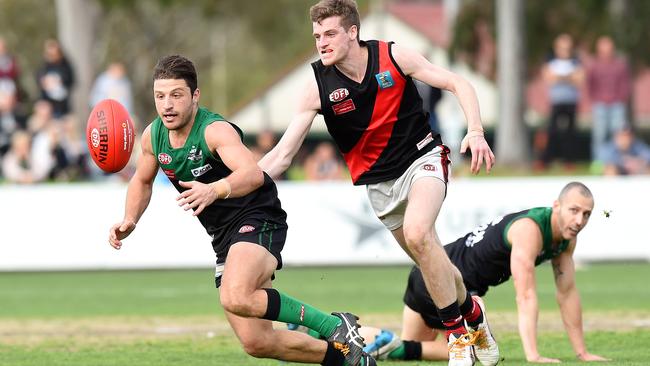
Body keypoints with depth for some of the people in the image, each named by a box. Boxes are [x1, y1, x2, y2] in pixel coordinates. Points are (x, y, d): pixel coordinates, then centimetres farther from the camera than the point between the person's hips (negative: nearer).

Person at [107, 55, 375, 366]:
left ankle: (334, 325, -20)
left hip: (258, 222, -8)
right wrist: (129, 220, 5)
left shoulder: (215, 130, -21)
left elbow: (253, 174, -39)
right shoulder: (153, 136, 1)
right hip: (224, 236, 8)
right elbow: (142, 180, 23)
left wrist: (214, 190, -58)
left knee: (236, 299, -36)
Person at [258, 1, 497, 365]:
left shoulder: (393, 56, -15)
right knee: (431, 260, 4)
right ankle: (471, 311, 35)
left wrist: (476, 131, -25)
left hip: (423, 156, -3)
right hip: (379, 181, 3)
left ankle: (458, 335, -17)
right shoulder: (318, 86, -13)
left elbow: (458, 85, -8)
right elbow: (282, 155, -12)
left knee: (417, 233, -28)